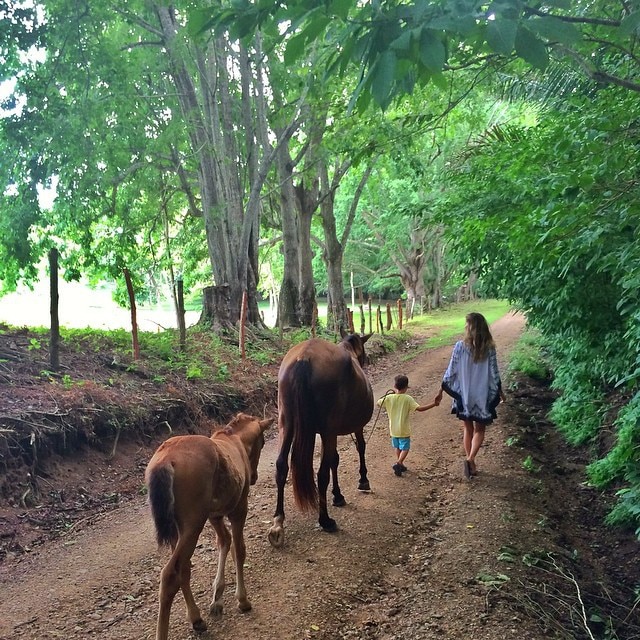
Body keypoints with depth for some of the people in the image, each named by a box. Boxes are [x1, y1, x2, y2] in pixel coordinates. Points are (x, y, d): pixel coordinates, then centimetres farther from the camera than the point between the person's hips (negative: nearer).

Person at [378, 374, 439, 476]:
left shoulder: (389, 398, -7)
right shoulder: (407, 399, -15)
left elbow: (378, 403, 8)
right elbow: (419, 408, -21)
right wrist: (434, 404, -15)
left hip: (393, 429, 4)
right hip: (404, 430, -4)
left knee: (397, 447, 22)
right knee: (405, 448, 5)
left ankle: (399, 464, 27)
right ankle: (398, 463, -15)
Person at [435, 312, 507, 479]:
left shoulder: (460, 346, -10)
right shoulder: (489, 348, -9)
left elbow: (451, 371, -7)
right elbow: (494, 373, -4)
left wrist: (441, 391, 4)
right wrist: (500, 392, 11)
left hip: (464, 395, 0)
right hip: (483, 396, 0)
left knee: (468, 429, 17)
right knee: (479, 430, 11)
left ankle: (470, 462, 21)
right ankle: (470, 458, -11)